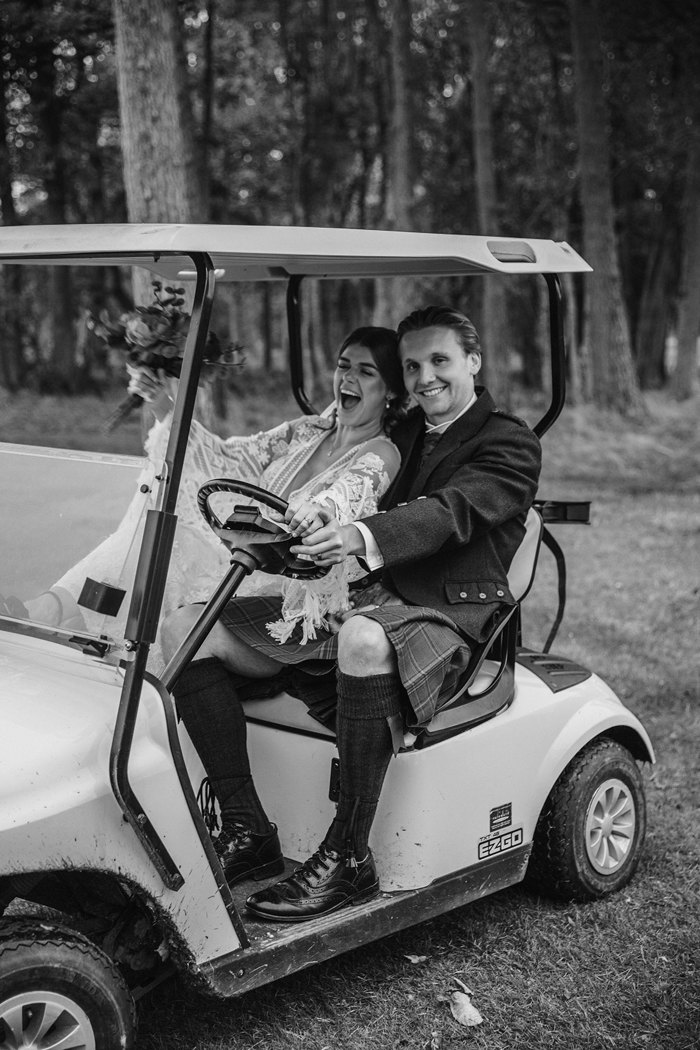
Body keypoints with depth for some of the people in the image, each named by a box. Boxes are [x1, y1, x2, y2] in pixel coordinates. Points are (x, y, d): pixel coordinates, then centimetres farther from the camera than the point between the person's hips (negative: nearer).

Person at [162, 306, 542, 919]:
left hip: (448, 619, -7)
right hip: (360, 599, 7)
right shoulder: (400, 435, 22)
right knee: (189, 629, -8)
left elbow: (450, 512, -21)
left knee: (364, 639, -43)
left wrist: (361, 537, -39)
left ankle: (349, 860, -30)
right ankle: (247, 833, -8)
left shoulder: (510, 444, 0)